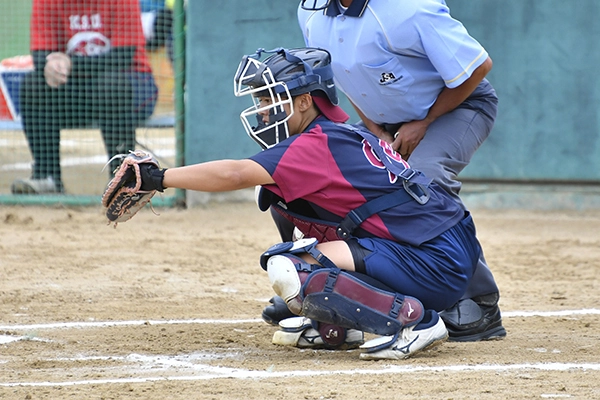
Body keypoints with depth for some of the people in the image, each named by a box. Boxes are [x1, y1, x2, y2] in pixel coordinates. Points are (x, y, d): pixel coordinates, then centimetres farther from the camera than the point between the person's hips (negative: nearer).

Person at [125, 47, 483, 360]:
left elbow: (235, 175, -21)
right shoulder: (342, 135, 16)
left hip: (439, 263, -10)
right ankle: (337, 327, 12)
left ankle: (413, 320, -16)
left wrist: (158, 178, -18)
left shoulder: (321, 145, -14)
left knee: (291, 271, -20)